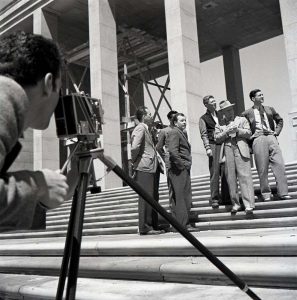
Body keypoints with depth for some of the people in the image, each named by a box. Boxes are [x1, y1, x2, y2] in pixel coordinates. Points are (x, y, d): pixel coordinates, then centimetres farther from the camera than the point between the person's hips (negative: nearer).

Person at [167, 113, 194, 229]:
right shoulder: (174, 133, -9)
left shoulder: (183, 133, 23)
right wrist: (181, 164, -17)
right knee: (180, 197, -8)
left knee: (186, 198, 12)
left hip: (184, 169, 10)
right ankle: (182, 225, -5)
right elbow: (172, 151, -22)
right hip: (178, 170, -10)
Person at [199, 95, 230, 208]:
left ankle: (225, 197, 10)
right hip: (213, 145, -4)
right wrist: (207, 148, -13)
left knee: (225, 172, 2)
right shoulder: (203, 119, 7)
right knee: (215, 173, -5)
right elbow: (204, 135, -1)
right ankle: (214, 199, 0)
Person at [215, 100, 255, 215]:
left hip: (241, 148, -1)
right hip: (227, 150, 2)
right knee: (230, 177, -3)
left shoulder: (242, 120, 22)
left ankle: (248, 204, -13)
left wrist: (237, 130, -4)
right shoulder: (219, 125, 22)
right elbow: (217, 138, 8)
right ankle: (235, 203, 4)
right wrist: (226, 132, -6)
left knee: (244, 176, -11)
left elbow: (248, 134, 11)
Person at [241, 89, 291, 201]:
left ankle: (283, 193, -2)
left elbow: (280, 120, 27)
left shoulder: (270, 109, 17)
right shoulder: (247, 113, 7)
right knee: (262, 169, -1)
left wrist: (276, 131, 13)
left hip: (271, 138, 3)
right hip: (258, 140, -3)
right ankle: (266, 194, 9)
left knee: (279, 164, -7)